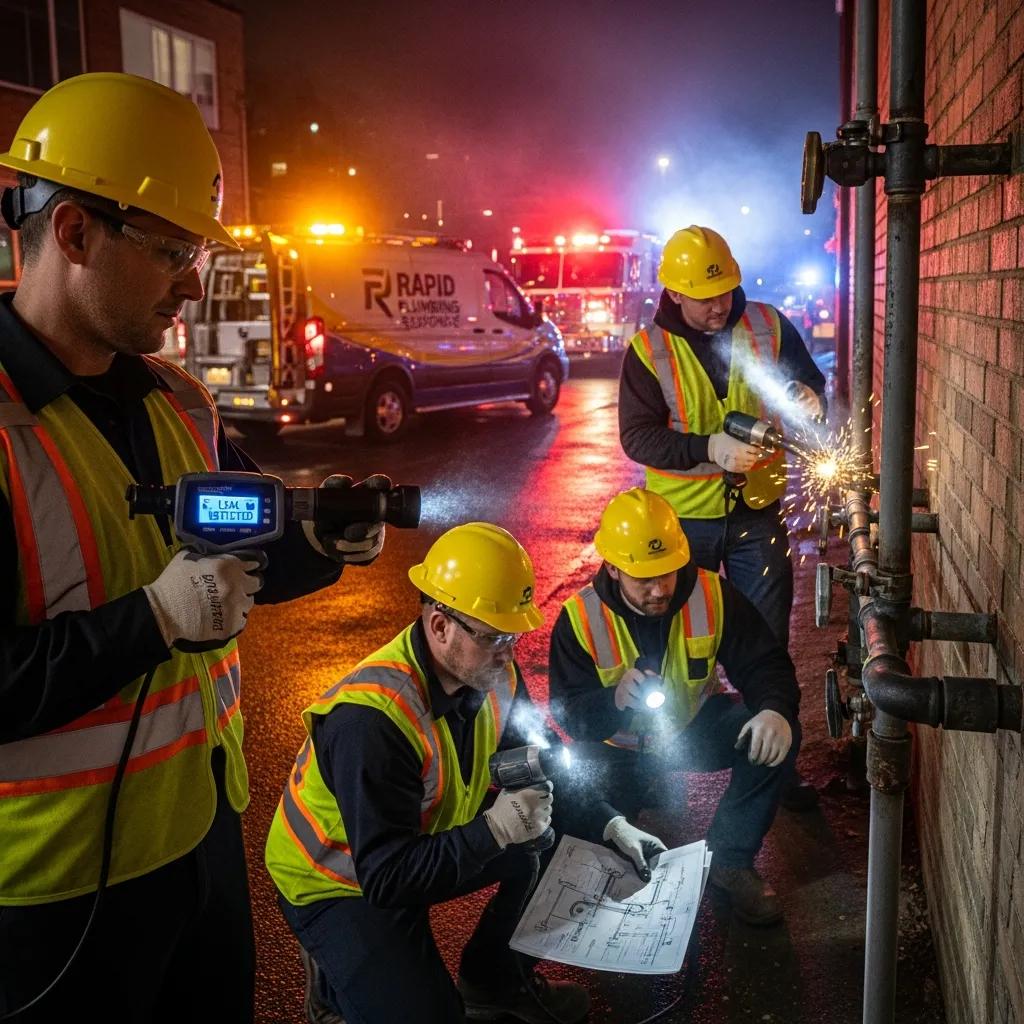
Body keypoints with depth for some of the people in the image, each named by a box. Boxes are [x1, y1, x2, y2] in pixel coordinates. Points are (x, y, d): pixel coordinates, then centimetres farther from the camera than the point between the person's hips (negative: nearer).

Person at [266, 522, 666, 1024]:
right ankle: (338, 978, 10)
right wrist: (495, 829, -39)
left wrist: (610, 824, -10)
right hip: (338, 885, -7)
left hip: (431, 840, 7)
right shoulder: (370, 719, -35)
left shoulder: (491, 671, -12)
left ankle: (495, 978, 17)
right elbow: (385, 876, -35)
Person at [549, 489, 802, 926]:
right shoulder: (579, 619, -20)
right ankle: (646, 793, 9)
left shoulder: (713, 595, -17)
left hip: (693, 727, 2)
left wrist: (775, 709, -36)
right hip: (618, 747, -2)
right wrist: (613, 700, -44)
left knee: (777, 737, -24)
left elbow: (764, 663, -12)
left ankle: (729, 862, -6)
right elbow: (570, 714, -20)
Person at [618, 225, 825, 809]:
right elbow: (637, 436, -16)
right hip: (684, 518, -1)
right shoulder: (650, 350, -10)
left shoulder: (768, 327, -4)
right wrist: (710, 447, -29)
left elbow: (810, 380, 6)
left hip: (759, 512, 1)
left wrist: (809, 398, -19)